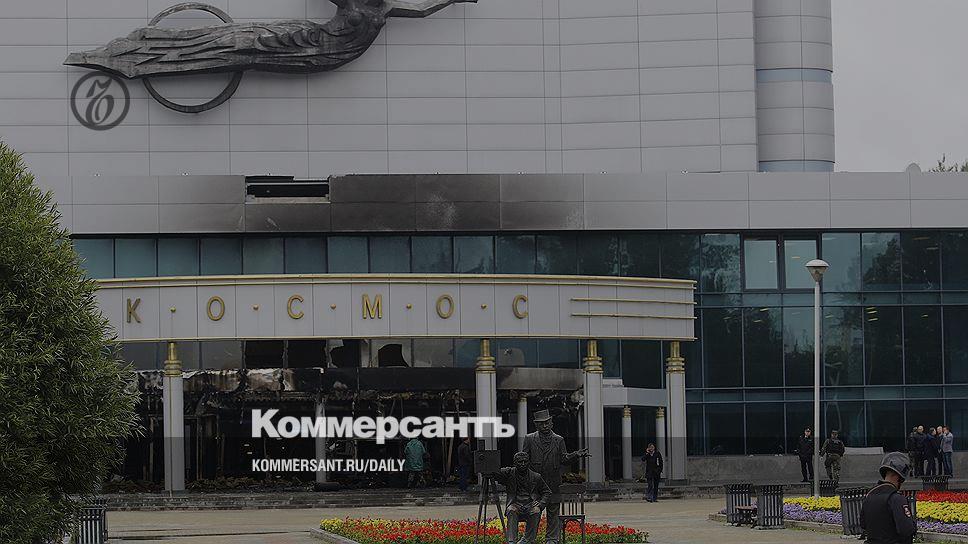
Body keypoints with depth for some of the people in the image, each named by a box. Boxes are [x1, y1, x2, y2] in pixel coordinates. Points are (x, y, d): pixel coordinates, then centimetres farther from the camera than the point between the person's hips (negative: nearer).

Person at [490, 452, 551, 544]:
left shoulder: (536, 477, 11)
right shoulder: (509, 473, 8)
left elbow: (547, 492, 16)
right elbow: (496, 474, -3)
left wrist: (541, 504, -2)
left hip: (531, 505, 0)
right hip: (516, 504, 0)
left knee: (536, 512, -34)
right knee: (511, 511, -35)